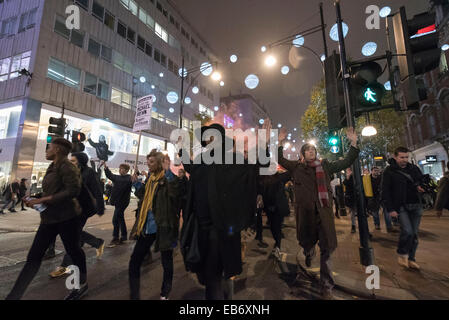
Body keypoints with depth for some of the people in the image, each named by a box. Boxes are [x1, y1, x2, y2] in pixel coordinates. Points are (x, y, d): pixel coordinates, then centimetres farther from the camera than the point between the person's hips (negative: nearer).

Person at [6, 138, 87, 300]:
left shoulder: (66, 166, -14)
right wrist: (36, 200, 3)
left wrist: (42, 200, -21)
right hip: (49, 218, 8)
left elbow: (73, 190, -24)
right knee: (33, 257, 9)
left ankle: (83, 285, 29)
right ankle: (13, 296, 20)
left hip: (65, 217, -8)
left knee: (73, 250, 8)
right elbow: (52, 192, 19)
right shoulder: (53, 167, 14)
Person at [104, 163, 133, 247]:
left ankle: (115, 239, 7)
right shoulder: (117, 177, 12)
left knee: (115, 220, -5)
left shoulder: (129, 178, -12)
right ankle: (124, 236, 30)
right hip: (117, 201, 8)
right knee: (120, 219, 17)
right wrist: (105, 167, 22)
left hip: (122, 202, -8)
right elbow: (110, 175, 26)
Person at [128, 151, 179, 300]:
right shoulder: (150, 178, 13)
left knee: (166, 262, 14)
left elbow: (175, 193, -28)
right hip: (147, 226, 7)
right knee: (134, 262, 10)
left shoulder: (169, 177, -10)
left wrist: (168, 171, -30)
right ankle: (134, 295, 31)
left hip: (163, 226, -6)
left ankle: (165, 294, 38)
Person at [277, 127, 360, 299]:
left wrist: (354, 143, 5)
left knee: (327, 247, 1)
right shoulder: (297, 167, 8)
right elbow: (281, 160, 7)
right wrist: (280, 143, -2)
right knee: (307, 241, 14)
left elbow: (346, 162, 13)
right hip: (305, 210, 0)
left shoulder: (325, 165, 12)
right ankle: (309, 254, 51)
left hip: (324, 210, 1)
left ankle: (326, 285, 15)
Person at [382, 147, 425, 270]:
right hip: (401, 207, -5)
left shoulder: (414, 168, 9)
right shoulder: (389, 171, -5)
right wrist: (390, 209, -12)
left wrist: (420, 186, -4)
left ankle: (410, 259, 23)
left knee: (414, 233, 9)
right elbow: (386, 191, -8)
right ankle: (402, 254, 8)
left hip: (416, 206, 5)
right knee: (407, 231, -16)